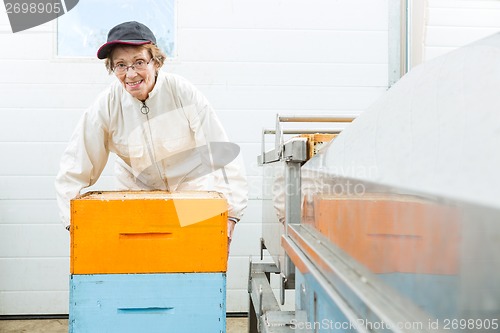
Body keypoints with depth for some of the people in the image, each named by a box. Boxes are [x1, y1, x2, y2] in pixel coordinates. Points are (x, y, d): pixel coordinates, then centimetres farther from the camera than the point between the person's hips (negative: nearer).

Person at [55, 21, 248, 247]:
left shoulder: (184, 93, -18)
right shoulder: (106, 106, -14)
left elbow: (222, 153, -18)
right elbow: (72, 172, -8)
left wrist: (229, 215, -24)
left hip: (192, 191, -1)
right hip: (136, 194, 1)